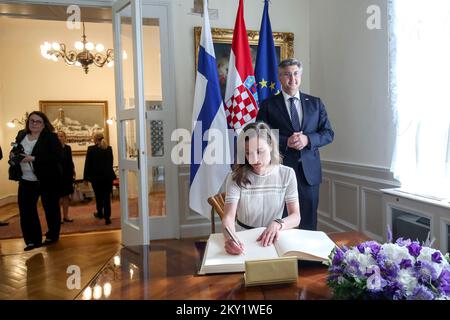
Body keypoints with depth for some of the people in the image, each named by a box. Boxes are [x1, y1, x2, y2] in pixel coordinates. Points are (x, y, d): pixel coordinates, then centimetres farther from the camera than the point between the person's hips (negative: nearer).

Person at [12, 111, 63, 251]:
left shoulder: (51, 137, -11)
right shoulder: (21, 135, 7)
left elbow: (58, 157, -21)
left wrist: (34, 158, -26)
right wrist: (13, 155, -6)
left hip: (48, 180, -5)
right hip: (26, 180, 5)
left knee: (51, 208, 9)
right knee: (25, 209, 2)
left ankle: (53, 235, 28)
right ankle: (33, 240, 14)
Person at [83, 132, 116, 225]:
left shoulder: (91, 149, -8)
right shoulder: (109, 148, 2)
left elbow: (87, 164, -7)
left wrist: (86, 177, 0)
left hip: (96, 177, -2)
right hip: (108, 176, 2)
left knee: (99, 196, 16)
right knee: (107, 196, 3)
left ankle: (100, 213, 34)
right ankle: (107, 217, 0)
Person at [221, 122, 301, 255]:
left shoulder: (287, 174, -2)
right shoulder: (236, 178, -8)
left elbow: (295, 216, -4)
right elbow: (229, 217, -17)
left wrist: (278, 224, -26)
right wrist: (230, 238, -39)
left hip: (272, 239, 0)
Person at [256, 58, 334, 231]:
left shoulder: (315, 103, 11)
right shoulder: (268, 105, 3)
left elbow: (328, 133, 7)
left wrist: (308, 139, -11)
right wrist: (285, 142, -16)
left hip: (309, 170, 3)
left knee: (309, 222, 9)